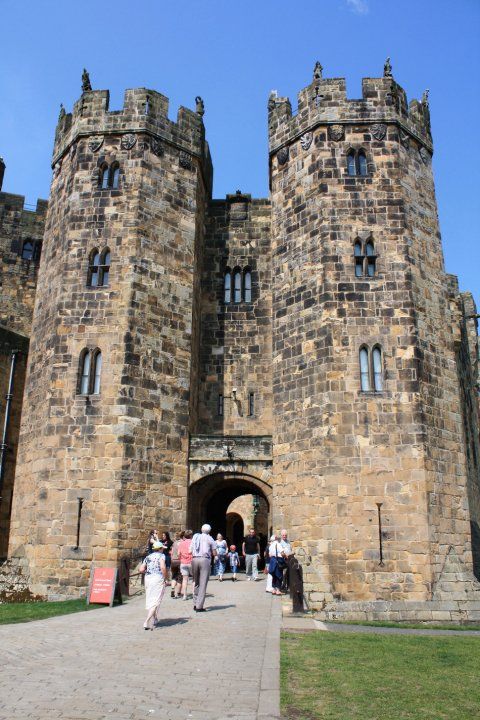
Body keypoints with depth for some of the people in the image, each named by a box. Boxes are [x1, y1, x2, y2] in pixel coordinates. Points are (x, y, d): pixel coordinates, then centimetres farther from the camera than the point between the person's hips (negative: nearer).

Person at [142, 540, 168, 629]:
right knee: (155, 601, -5)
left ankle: (154, 619, 31)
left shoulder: (148, 556, 16)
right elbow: (163, 567, -16)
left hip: (147, 578, 6)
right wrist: (165, 578, -6)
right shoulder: (161, 555, 0)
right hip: (158, 578, -6)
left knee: (149, 599, 18)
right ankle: (148, 622, -16)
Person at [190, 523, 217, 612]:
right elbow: (214, 553, 3)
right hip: (205, 560, -4)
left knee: (196, 583, 16)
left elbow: (190, 551, 13)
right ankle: (199, 606, -6)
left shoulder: (195, 537, 15)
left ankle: (195, 604, 18)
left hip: (194, 559, 4)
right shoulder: (210, 538, 4)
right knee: (203, 584, -3)